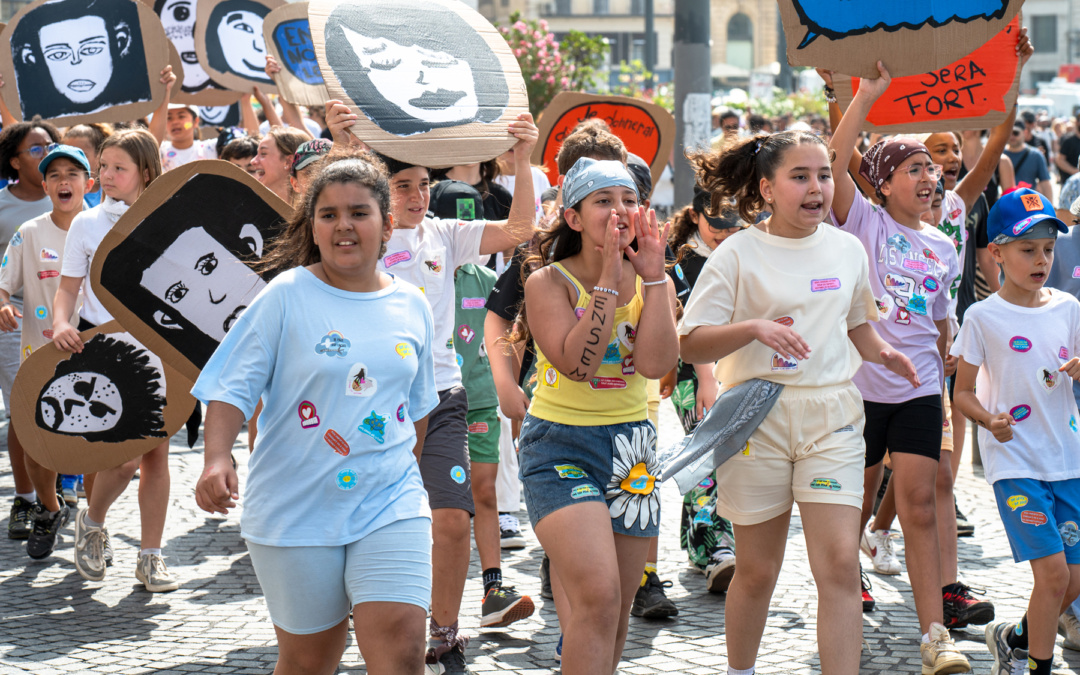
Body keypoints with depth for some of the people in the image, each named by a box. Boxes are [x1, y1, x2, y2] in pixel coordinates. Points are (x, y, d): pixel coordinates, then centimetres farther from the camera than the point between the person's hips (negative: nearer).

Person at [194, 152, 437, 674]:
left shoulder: (412, 307, 6)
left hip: (391, 507, 2)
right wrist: (216, 459, -24)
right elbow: (233, 387, -8)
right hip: (297, 509, -2)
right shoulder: (286, 296, -5)